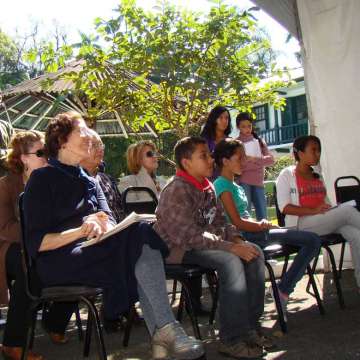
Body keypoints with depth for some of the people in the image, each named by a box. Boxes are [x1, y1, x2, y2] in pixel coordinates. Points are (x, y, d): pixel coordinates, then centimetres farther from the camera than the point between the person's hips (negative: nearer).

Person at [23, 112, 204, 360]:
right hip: (59, 261, -6)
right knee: (140, 235, -26)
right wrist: (80, 231, -23)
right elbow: (37, 242, -9)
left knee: (142, 238, -25)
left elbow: (109, 220, 9)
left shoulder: (90, 181, 22)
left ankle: (160, 334, -35)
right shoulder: (43, 178, 0)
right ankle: (166, 329, -30)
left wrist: (100, 224, -16)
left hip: (92, 253, 6)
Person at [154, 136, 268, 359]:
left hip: (206, 243, 9)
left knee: (254, 253, -7)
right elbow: (190, 236, -25)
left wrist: (236, 239, -5)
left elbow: (220, 220, 16)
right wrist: (230, 247, -26)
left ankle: (250, 324, -2)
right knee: (230, 261, -30)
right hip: (179, 249, -9)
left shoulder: (208, 186, 10)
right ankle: (232, 339, -22)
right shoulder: (176, 191, -18)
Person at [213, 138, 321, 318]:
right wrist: (262, 226, -2)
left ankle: (284, 291, 6)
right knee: (312, 240, -16)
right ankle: (283, 291, -8)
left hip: (251, 232, 10)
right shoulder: (223, 185, -8)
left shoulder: (236, 186, 22)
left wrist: (261, 223, 0)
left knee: (313, 241, 6)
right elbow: (238, 223, -14)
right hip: (243, 236, -10)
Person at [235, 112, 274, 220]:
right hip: (243, 183, -4)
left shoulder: (259, 141, 17)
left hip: (258, 183, 5)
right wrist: (260, 163, -10)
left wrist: (254, 159, -12)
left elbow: (271, 159, 4)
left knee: (263, 217, 6)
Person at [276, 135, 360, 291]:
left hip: (325, 221, 6)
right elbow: (284, 207, -8)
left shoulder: (317, 176, 24)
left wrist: (331, 211, -1)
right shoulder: (287, 175, 4)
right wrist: (313, 211, -19)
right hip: (302, 223, -6)